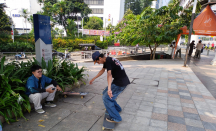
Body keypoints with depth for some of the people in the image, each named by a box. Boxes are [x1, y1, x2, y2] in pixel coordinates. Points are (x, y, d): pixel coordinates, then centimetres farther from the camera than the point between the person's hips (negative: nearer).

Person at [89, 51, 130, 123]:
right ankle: (117, 109, 34)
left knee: (106, 98, -6)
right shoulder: (107, 60, 10)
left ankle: (116, 118, 3)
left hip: (120, 83, -10)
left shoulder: (108, 62, -22)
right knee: (105, 93, 19)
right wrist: (93, 79, 31)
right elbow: (102, 70, 24)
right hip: (119, 80, 10)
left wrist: (109, 89, -52)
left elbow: (109, 75, -39)